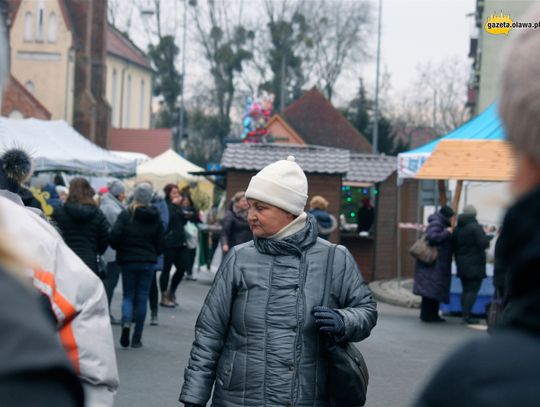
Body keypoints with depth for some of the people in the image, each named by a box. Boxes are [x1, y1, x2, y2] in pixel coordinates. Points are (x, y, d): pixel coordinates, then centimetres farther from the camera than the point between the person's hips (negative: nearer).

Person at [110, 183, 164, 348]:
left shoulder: (126, 215, -7)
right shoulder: (155, 218, 2)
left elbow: (114, 236, -16)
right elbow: (160, 243, 4)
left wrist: (120, 249, 3)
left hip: (128, 260, -1)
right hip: (148, 261, 1)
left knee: (128, 295, 10)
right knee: (142, 298, 6)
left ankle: (126, 322, -19)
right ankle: (137, 338, 6)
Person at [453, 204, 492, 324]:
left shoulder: (457, 228, 9)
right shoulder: (476, 227, -14)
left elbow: (454, 247, 13)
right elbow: (483, 244, -19)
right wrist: (487, 237, 2)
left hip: (461, 264, 7)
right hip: (475, 264, -7)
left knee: (466, 290, 13)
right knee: (473, 290, -5)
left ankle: (465, 314, 12)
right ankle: (467, 315, -11)